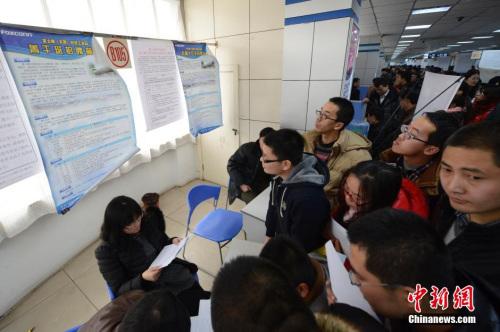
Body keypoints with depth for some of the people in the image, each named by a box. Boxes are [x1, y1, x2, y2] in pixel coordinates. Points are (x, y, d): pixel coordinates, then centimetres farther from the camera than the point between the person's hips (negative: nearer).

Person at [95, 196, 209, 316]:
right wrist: (142, 279, -26)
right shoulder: (106, 251, -12)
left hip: (177, 274, 5)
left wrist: (172, 242, -6)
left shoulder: (145, 224, 0)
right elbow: (119, 289, -8)